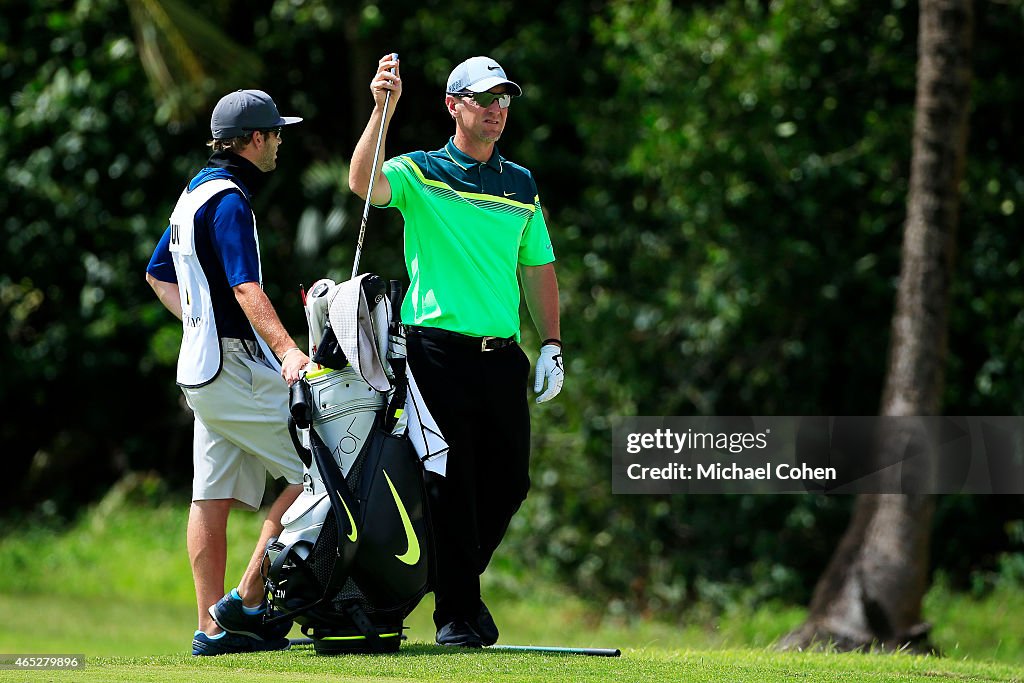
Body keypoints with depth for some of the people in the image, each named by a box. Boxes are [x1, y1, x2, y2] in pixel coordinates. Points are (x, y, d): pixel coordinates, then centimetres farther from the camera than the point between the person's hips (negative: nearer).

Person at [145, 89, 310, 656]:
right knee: (316, 470, -9)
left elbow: (158, 274, 28)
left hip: (202, 367, 10)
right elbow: (245, 287, -27)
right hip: (236, 367, -10)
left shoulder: (195, 192, 17)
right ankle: (247, 601, -9)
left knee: (214, 495, 7)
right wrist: (286, 350, -39)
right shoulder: (229, 200, -14)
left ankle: (213, 628, 7)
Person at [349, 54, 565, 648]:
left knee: (509, 481, 8)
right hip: (438, 348, -5)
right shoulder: (421, 174, 0)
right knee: (451, 482, -5)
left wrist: (551, 343, 9)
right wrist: (383, 108, -30)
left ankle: (464, 582, 29)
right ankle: (456, 614, 1)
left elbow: (538, 267, 18)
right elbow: (364, 183, -20)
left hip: (503, 353, 5)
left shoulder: (521, 185, 15)